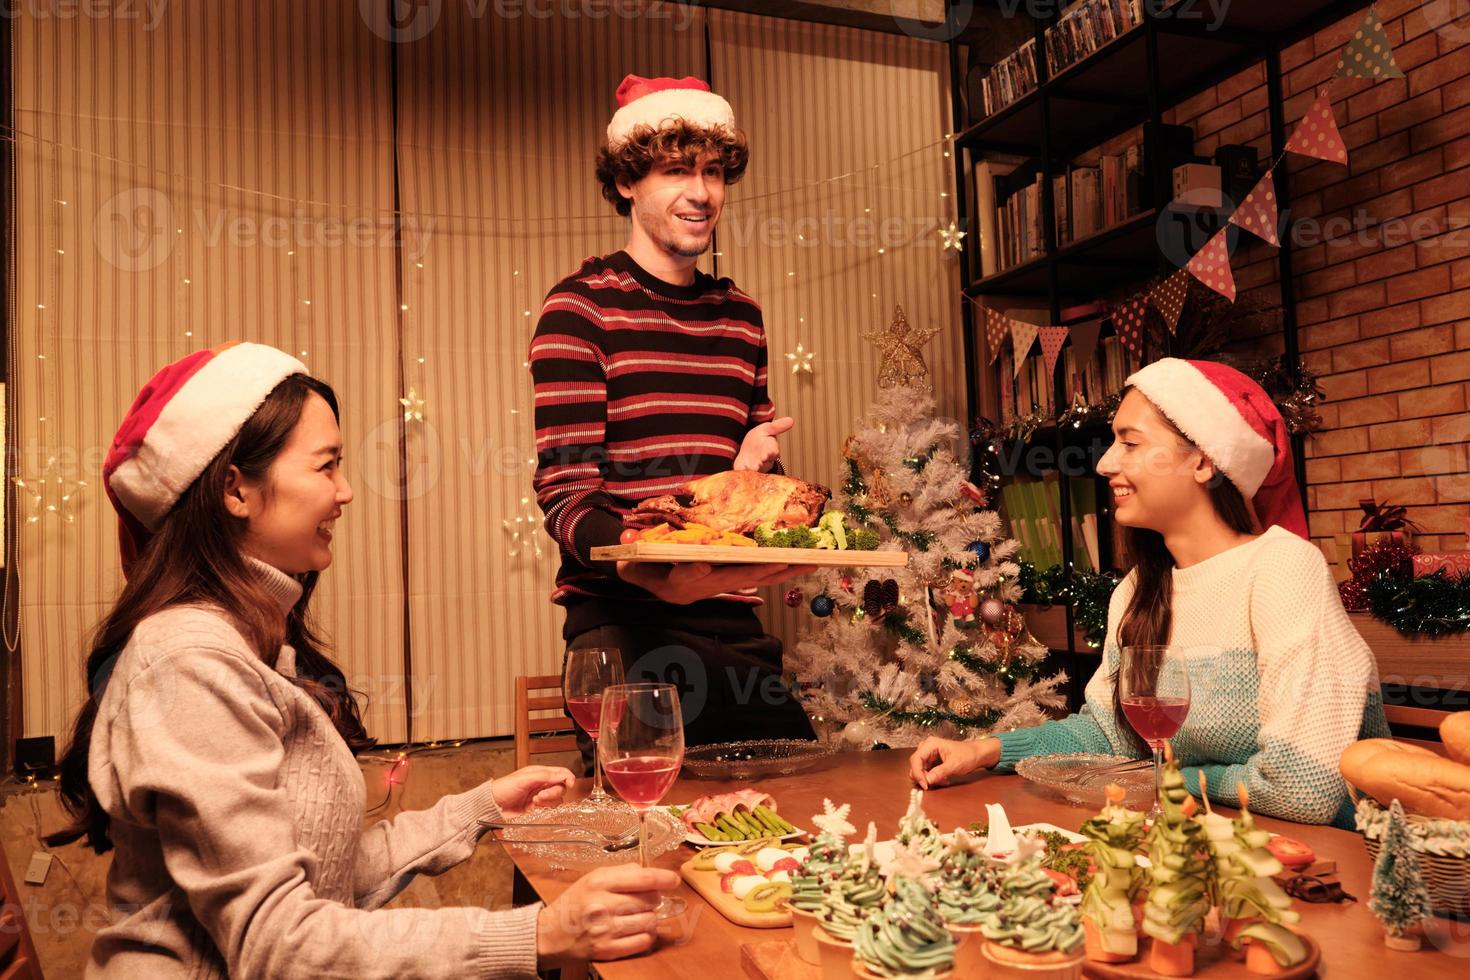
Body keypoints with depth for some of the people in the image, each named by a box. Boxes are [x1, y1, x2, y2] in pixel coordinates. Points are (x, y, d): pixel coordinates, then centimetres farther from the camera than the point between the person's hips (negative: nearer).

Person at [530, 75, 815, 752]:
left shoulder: (739, 315, 15)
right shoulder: (581, 308, -4)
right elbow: (565, 494, -12)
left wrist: (751, 475, -4)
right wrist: (658, 575, -32)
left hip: (734, 620, 6)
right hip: (624, 620, -5)